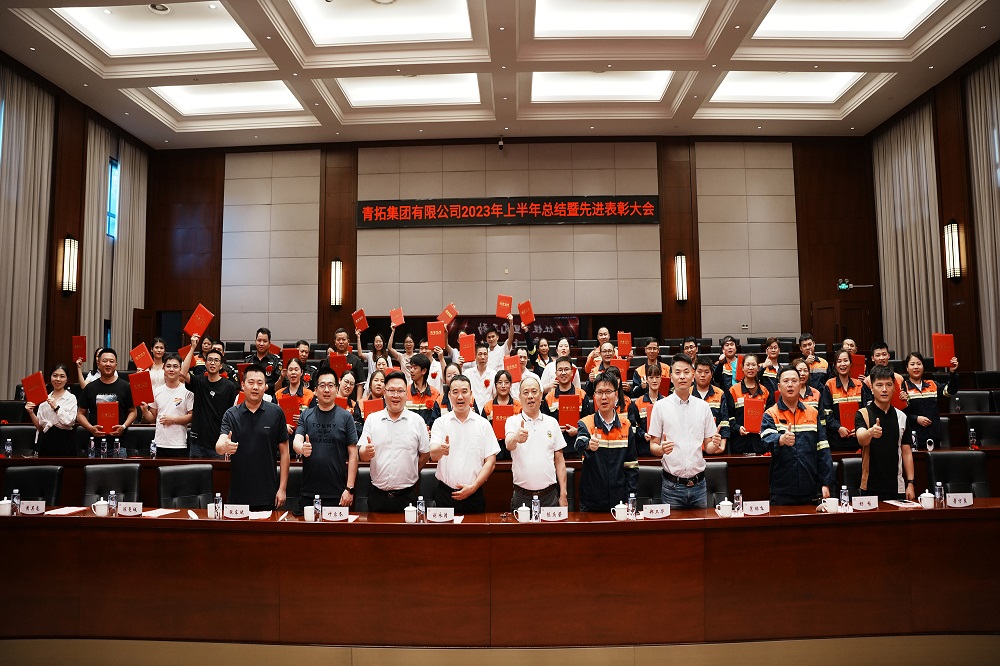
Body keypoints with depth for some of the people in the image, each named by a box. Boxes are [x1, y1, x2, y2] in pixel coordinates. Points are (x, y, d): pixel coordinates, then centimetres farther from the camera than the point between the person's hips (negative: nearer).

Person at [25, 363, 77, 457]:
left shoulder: (71, 398, 0)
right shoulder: (45, 398, 11)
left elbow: (69, 421, -13)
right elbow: (39, 426, 12)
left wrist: (56, 407, -15)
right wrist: (31, 413, -2)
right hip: (45, 442, 4)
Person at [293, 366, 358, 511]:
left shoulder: (346, 416, 0)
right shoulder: (306, 415, 7)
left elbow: (353, 454, -1)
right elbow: (296, 442, -4)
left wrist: (350, 489, -7)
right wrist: (302, 448, -28)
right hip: (308, 492, 2)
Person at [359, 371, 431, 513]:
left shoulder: (417, 421, 2)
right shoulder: (372, 420, 5)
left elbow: (425, 454, 6)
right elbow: (361, 454, 2)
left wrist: (409, 474, 5)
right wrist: (367, 452, -18)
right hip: (378, 494, 1)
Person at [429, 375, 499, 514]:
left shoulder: (483, 424, 4)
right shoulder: (440, 423, 3)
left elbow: (490, 462, 2)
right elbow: (433, 455, -10)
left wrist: (473, 486, -9)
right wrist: (441, 450, -33)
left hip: (474, 494, 0)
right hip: (445, 494, 0)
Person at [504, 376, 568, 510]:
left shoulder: (552, 422, 8)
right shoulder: (513, 421, 0)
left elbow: (559, 461, 9)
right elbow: (509, 445, -21)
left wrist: (563, 495, 4)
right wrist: (516, 438, -44)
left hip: (549, 495, 2)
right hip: (522, 497, -2)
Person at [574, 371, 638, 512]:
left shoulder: (626, 426, 6)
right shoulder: (585, 424, -2)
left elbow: (631, 466, 7)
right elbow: (580, 445, -25)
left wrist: (630, 498, 0)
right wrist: (588, 446, -48)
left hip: (619, 500, 2)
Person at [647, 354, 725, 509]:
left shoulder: (703, 406, 8)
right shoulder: (661, 406, -1)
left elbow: (708, 447, 11)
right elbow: (653, 446, 0)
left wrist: (715, 445, -11)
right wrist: (661, 449, -22)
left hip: (698, 484, 3)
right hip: (672, 485, -2)